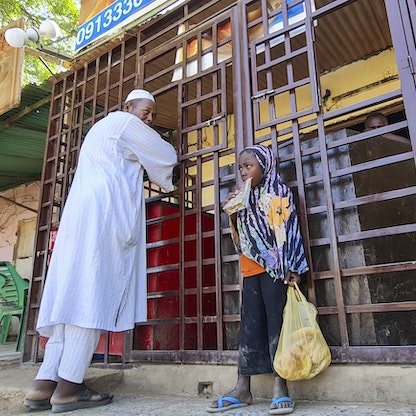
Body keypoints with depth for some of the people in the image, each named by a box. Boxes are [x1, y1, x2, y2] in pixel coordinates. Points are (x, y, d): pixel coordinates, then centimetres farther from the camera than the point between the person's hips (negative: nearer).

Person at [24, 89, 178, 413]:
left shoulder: (100, 128, 34)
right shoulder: (125, 122, 6)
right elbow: (166, 157, 10)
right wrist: (167, 178, 31)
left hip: (82, 210, 9)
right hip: (106, 213, -9)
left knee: (72, 294, 2)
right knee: (93, 294, -12)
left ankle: (45, 384, 0)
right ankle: (68, 386, -10)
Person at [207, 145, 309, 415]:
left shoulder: (278, 192, 3)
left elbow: (288, 229, -7)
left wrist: (289, 268, -17)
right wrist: (233, 214, 4)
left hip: (274, 267, -6)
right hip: (251, 270, 6)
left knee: (276, 321, -6)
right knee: (249, 324, 4)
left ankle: (280, 386, -1)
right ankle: (243, 387, 7)